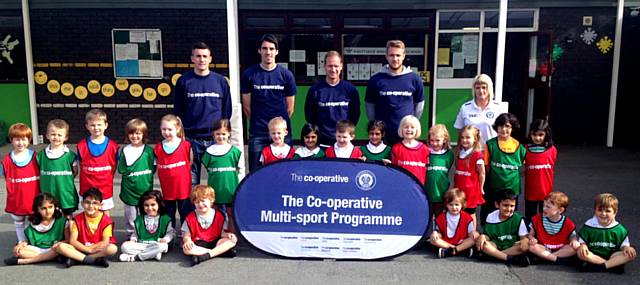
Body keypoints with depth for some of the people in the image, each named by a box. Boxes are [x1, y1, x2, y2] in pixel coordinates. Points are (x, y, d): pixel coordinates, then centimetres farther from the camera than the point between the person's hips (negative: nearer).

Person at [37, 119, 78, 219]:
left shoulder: (70, 155, -5)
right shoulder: (42, 154, 0)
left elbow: (75, 172, 5)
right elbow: (38, 172, 9)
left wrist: (64, 178, -4)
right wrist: (50, 179, -1)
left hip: (66, 195, -1)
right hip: (48, 195, 2)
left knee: (68, 218, 11)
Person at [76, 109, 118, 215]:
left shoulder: (113, 145, -7)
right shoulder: (82, 145, -5)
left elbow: (114, 166, 1)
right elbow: (80, 165, 4)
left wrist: (106, 179, -2)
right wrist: (89, 177, -2)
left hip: (105, 189, -1)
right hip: (87, 188, 1)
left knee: (105, 214, 14)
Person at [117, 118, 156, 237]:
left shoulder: (149, 150, -3)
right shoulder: (125, 150, -3)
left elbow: (153, 168, -2)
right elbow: (121, 170, -6)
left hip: (146, 189, 0)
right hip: (129, 190, 0)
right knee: (130, 214, 11)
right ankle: (131, 234, 27)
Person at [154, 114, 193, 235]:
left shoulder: (186, 145, -7)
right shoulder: (158, 148, 1)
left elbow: (191, 162, 2)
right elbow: (158, 167, 9)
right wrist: (167, 173, 0)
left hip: (183, 186, -3)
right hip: (167, 188, 3)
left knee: (185, 212, 7)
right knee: (169, 213, 16)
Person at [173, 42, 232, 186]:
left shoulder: (220, 81, 6)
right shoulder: (184, 81, 4)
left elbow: (227, 111, 11)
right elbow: (177, 112, 8)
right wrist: (180, 136, 3)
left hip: (216, 138, 1)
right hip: (191, 139, 0)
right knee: (191, 179, 4)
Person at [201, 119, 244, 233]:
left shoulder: (234, 151, -1)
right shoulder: (210, 151, 1)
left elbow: (238, 168, 4)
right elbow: (207, 168, 9)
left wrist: (229, 176, -3)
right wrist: (217, 177, 1)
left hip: (231, 187, -1)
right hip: (215, 188, 1)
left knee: (231, 213, 9)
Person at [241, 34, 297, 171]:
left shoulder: (286, 75, 4)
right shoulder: (249, 74, 3)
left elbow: (290, 107, 10)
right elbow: (247, 106, 7)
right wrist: (258, 122, 10)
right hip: (257, 133, 0)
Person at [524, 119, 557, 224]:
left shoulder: (552, 150, -5)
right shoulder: (526, 149, -3)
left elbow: (551, 167, 5)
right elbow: (524, 168, 4)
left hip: (546, 191, 0)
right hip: (530, 191, 0)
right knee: (530, 217, 13)